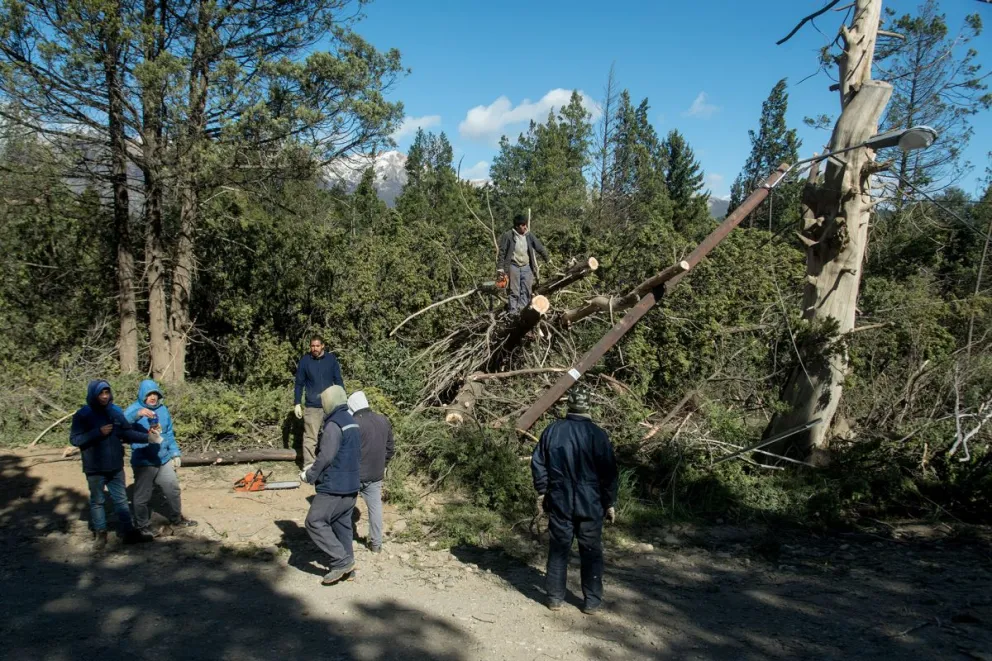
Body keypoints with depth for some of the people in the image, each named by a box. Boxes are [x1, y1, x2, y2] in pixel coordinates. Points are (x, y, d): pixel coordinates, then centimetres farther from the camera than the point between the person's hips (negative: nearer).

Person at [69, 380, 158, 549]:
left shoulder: (116, 411, -1)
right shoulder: (82, 415, -11)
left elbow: (127, 432, 2)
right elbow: (74, 439, -14)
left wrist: (147, 437, -11)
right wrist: (98, 432, -23)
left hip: (115, 467, 3)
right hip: (95, 469, -3)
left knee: (121, 499, 12)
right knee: (97, 501, 11)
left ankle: (129, 532, 20)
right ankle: (100, 533, 25)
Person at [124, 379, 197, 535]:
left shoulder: (163, 409, 5)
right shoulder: (134, 409, -12)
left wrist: (175, 453, 12)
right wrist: (138, 414, -51)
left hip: (164, 460, 5)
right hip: (143, 462, -5)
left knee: (172, 489, 15)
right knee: (143, 496, 6)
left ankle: (177, 519, 33)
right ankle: (142, 526, 23)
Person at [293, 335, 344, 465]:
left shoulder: (331, 359, 0)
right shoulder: (305, 360, -3)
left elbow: (338, 380, 5)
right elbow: (299, 384, 2)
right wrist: (297, 404, -1)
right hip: (312, 407, -2)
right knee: (310, 438, -2)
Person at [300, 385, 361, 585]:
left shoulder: (333, 425, -17)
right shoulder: (352, 423, 12)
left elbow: (326, 456, -21)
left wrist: (309, 475, -6)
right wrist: (314, 467, 20)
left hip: (333, 487, -9)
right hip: (351, 486, 9)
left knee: (315, 522, -1)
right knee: (342, 525, 15)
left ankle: (341, 561, -4)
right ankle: (347, 564, 19)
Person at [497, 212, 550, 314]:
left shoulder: (529, 236, 3)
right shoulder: (508, 235, -7)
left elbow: (540, 248, 10)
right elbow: (502, 252, -4)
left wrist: (548, 260, 10)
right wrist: (501, 268, -6)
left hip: (527, 267, 4)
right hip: (514, 266, -4)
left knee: (526, 291, 2)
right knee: (514, 291, -2)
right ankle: (513, 312, 2)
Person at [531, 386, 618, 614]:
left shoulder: (552, 430, -2)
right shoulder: (597, 434, -11)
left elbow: (538, 463, 4)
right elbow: (609, 472, -8)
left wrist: (542, 491, 15)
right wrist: (610, 503, 1)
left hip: (559, 501, 2)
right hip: (590, 504, -2)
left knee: (559, 549, 11)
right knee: (591, 552, 8)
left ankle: (555, 598, 17)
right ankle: (592, 601, 13)